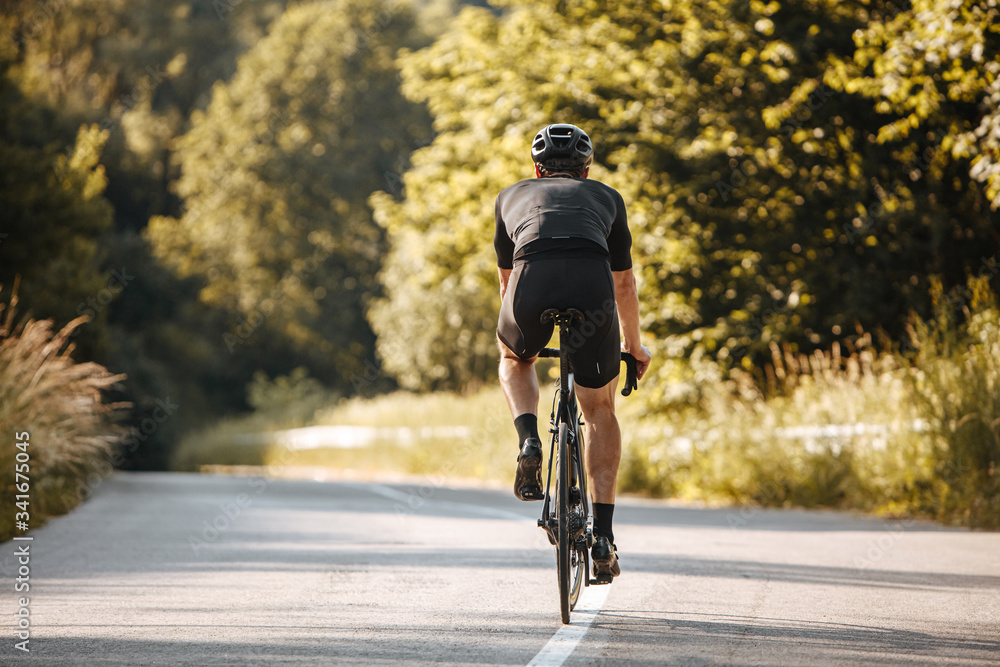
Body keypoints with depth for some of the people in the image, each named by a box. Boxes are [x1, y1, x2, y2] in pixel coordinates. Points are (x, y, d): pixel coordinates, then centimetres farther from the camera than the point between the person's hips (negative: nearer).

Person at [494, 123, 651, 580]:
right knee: (600, 410, 21)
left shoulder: (513, 196, 36)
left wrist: (516, 329, 62)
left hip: (533, 281, 0)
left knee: (514, 360, 36)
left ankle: (528, 439, 8)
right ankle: (603, 535, 15)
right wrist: (633, 347, 61)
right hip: (591, 283, 0)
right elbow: (624, 285, 45)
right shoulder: (605, 198, 35)